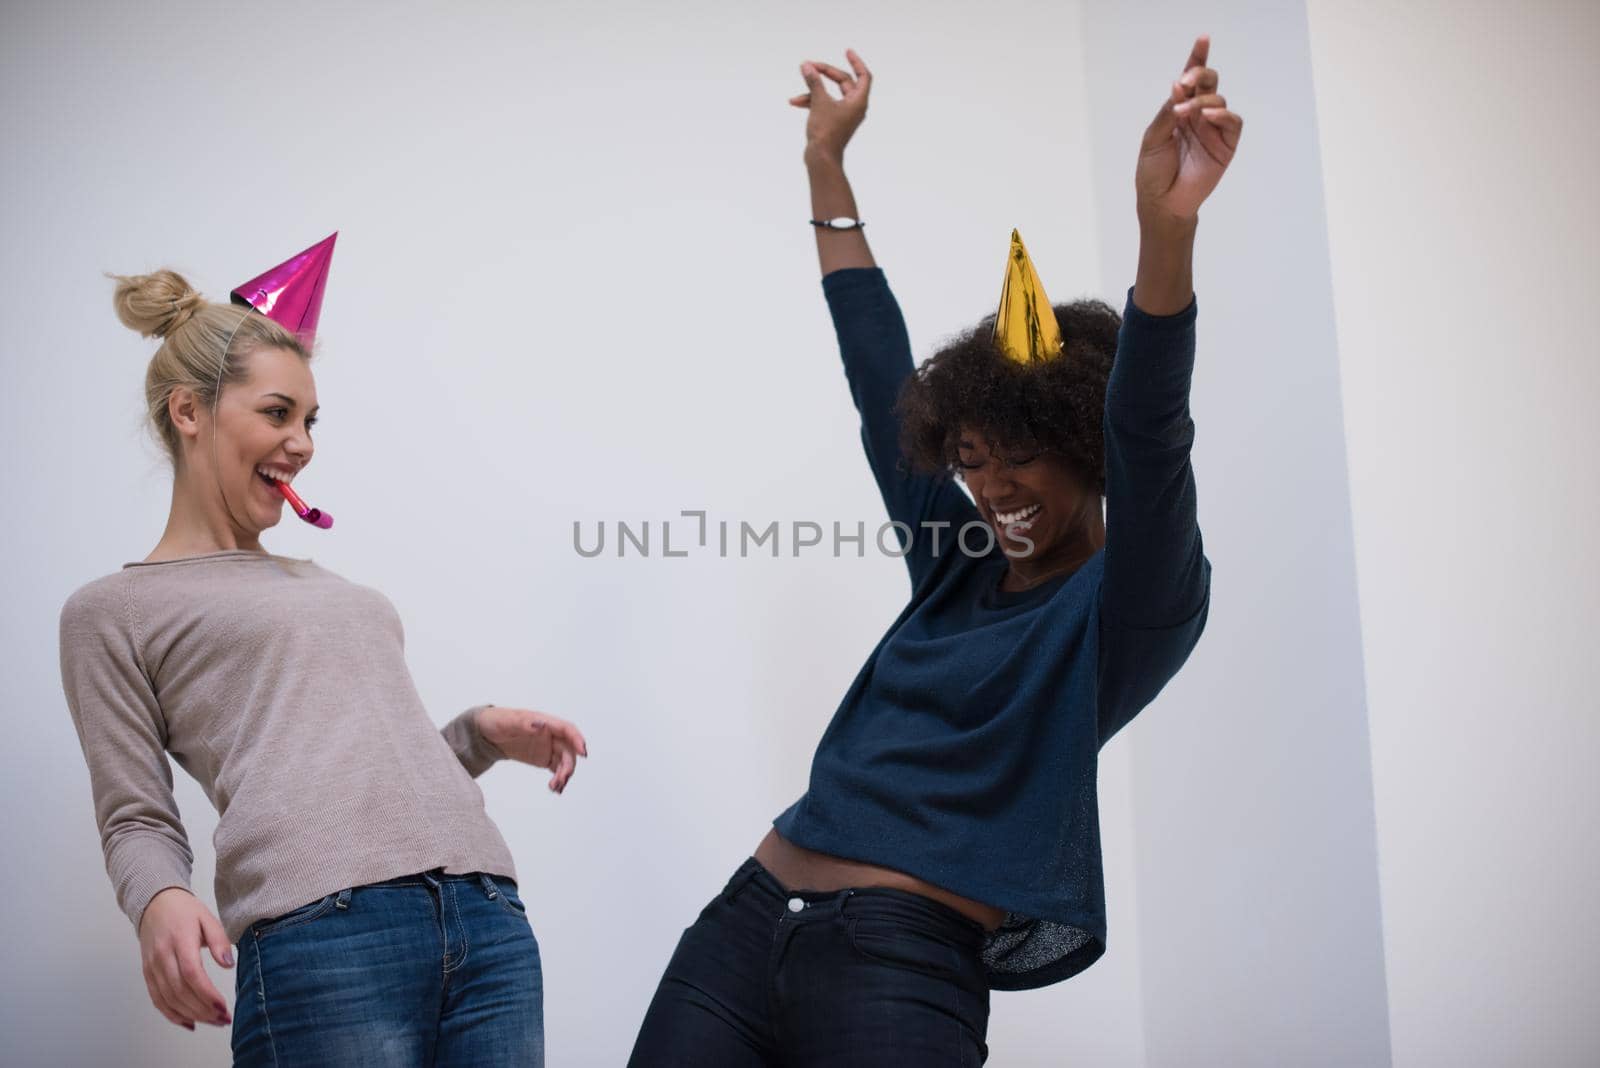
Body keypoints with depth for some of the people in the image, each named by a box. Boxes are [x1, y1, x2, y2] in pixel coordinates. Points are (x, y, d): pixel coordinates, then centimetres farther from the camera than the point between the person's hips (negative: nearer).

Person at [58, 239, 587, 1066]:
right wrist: (160, 901, -16)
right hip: (320, 940, -5)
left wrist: (479, 733, 10)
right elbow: (136, 821, 4)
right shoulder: (111, 612, 11)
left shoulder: (322, 583, 27)